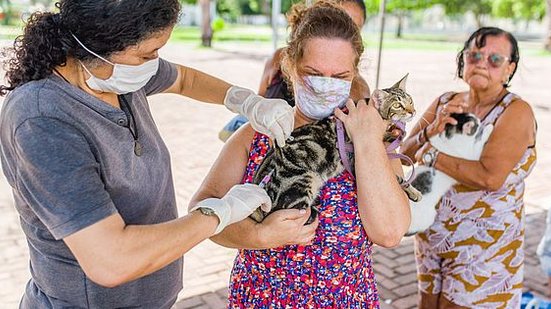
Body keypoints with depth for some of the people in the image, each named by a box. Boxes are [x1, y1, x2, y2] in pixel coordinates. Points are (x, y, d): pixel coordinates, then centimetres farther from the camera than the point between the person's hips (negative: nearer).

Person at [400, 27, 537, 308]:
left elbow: (490, 177, -27)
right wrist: (432, 130, -18)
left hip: (484, 245, -5)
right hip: (431, 235, 5)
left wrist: (432, 155, -19)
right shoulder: (446, 102, 3)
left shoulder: (516, 112, -14)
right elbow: (405, 153, 0)